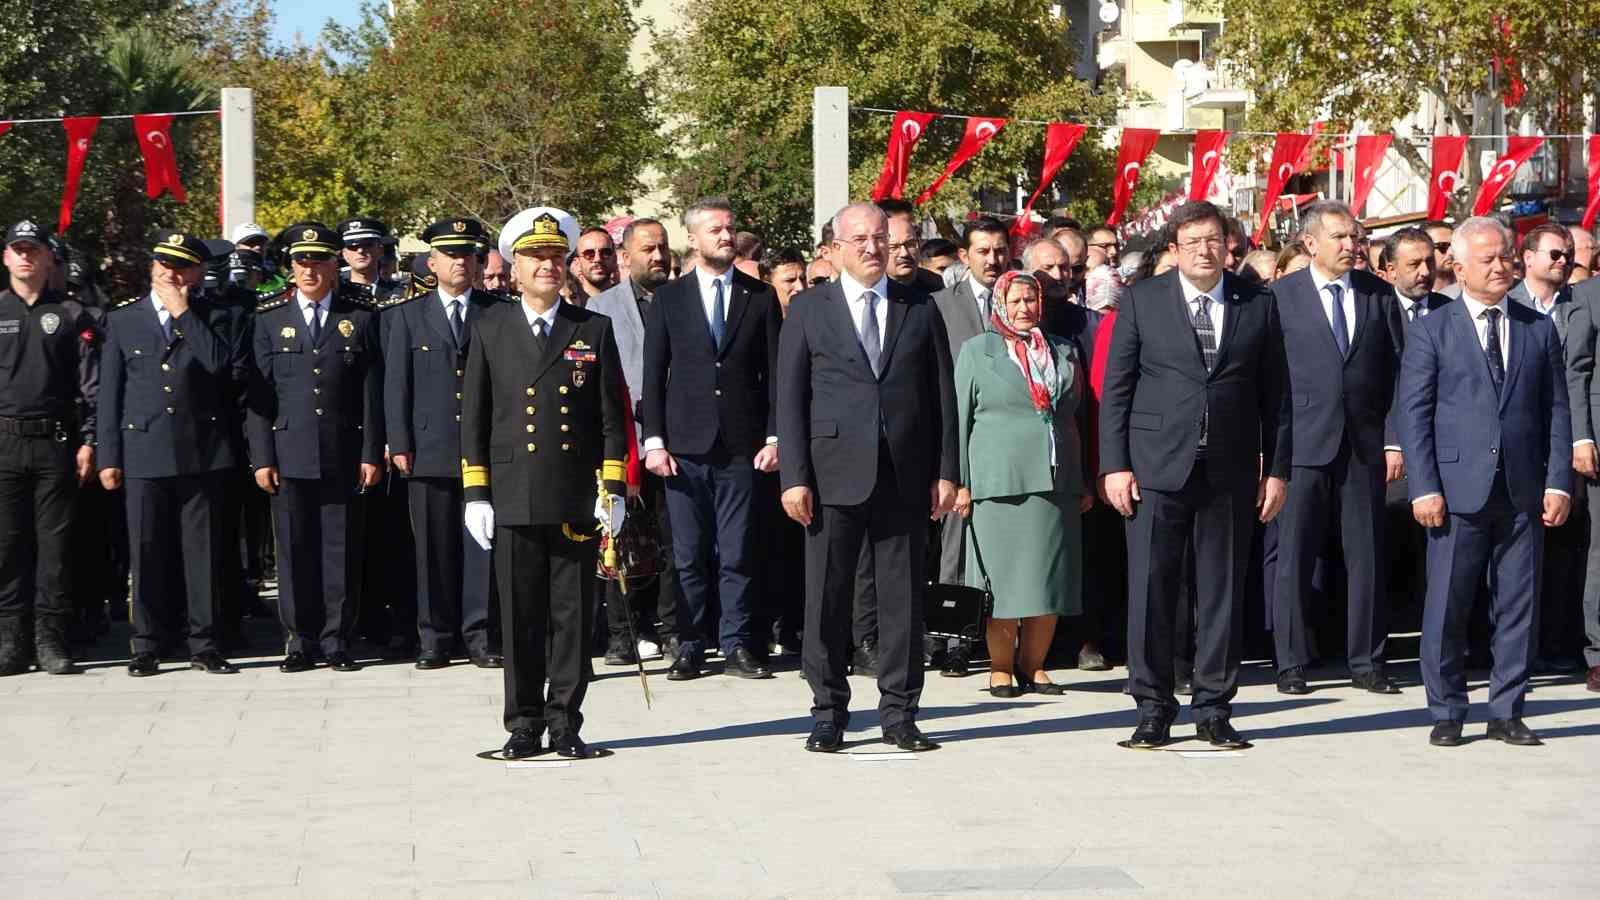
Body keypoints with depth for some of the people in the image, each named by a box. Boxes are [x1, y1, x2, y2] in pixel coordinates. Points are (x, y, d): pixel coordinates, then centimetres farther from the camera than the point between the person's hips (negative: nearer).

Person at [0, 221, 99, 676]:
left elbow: (90, 383, 4)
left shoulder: (72, 315, 7)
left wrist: (88, 441, -3)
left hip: (56, 443, 0)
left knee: (55, 543, 1)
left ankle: (51, 640, 7)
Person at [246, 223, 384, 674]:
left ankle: (337, 640, 10)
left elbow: (372, 391, 4)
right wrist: (262, 457, -1)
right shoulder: (269, 317, 7)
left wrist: (372, 454, -1)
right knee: (294, 550, 3)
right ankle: (300, 640, 10)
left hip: (343, 455, 0)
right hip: (290, 454, 1)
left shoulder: (360, 316, 5)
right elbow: (258, 392, 5)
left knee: (341, 549, 2)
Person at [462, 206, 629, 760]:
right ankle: (524, 726, 11)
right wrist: (475, 493, 2)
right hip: (513, 499, 0)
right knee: (520, 617, 3)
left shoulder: (594, 331, 7)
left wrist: (614, 490, 0)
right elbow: (474, 418, 8)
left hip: (577, 499, 0)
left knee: (573, 615, 3)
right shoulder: (490, 330, 8)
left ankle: (566, 724, 10)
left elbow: (613, 418, 7)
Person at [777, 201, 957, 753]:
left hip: (905, 475, 1)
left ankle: (899, 714, 11)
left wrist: (947, 471, 2)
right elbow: (790, 399, 3)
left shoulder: (920, 310, 11)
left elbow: (942, 395, 9)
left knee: (904, 598, 3)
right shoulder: (808, 310, 6)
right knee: (827, 598, 1)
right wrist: (794, 476, -6)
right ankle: (828, 714, 10)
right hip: (835, 474, -1)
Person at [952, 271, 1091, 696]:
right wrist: (961, 482, -3)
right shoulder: (977, 350, 7)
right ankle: (1001, 669, 6)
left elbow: (1077, 417, 17)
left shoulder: (1064, 352, 15)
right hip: (999, 481, -3)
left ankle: (1033, 665, 11)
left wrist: (1084, 483, 12)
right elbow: (960, 418, 4)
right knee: (1003, 578, -2)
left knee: (1050, 578, 1)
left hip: (1056, 481, 3)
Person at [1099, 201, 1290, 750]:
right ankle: (1153, 708, 9)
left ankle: (1213, 709, 14)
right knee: (1151, 588, 0)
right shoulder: (1143, 302, 3)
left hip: (1229, 473, 1)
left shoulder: (1258, 306, 7)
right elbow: (1115, 389, 2)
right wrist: (1115, 464, -5)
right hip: (1158, 468, -1)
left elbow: (1274, 394, 8)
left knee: (1223, 592, 5)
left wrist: (1276, 469, 4)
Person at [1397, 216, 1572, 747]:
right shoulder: (1431, 332, 4)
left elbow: (1556, 411, 10)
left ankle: (1506, 712, 14)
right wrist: (1424, 487, -9)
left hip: (1523, 493, 3)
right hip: (1458, 490, -3)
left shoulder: (1539, 330, 12)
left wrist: (1558, 483, 0)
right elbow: (1414, 414, -1)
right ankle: (1446, 713, 10)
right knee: (1447, 605, -1)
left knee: (1518, 604, 5)